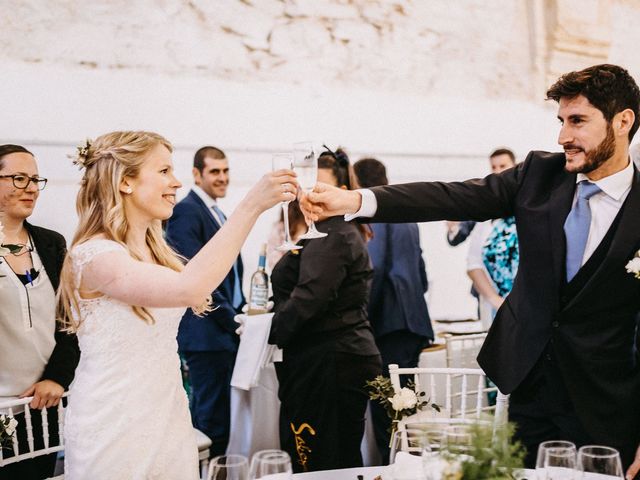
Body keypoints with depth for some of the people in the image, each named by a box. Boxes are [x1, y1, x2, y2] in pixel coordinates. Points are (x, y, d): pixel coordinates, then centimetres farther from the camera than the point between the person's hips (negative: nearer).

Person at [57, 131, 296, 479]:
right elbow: (188, 289, -35)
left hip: (170, 422, 8)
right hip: (115, 434, -8)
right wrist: (251, 205, -34)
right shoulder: (93, 254, -19)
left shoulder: (155, 250, 10)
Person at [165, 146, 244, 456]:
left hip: (226, 329, 10)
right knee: (214, 418, -5)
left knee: (205, 413, 16)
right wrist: (229, 318, -15)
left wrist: (239, 311, 10)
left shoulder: (219, 216, 19)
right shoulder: (186, 211, -11)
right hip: (206, 333, -9)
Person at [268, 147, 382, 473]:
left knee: (321, 465, -6)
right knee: (342, 461, 14)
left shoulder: (332, 236, -14)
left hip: (330, 364, -11)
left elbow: (308, 300, -22)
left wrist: (268, 332, -10)